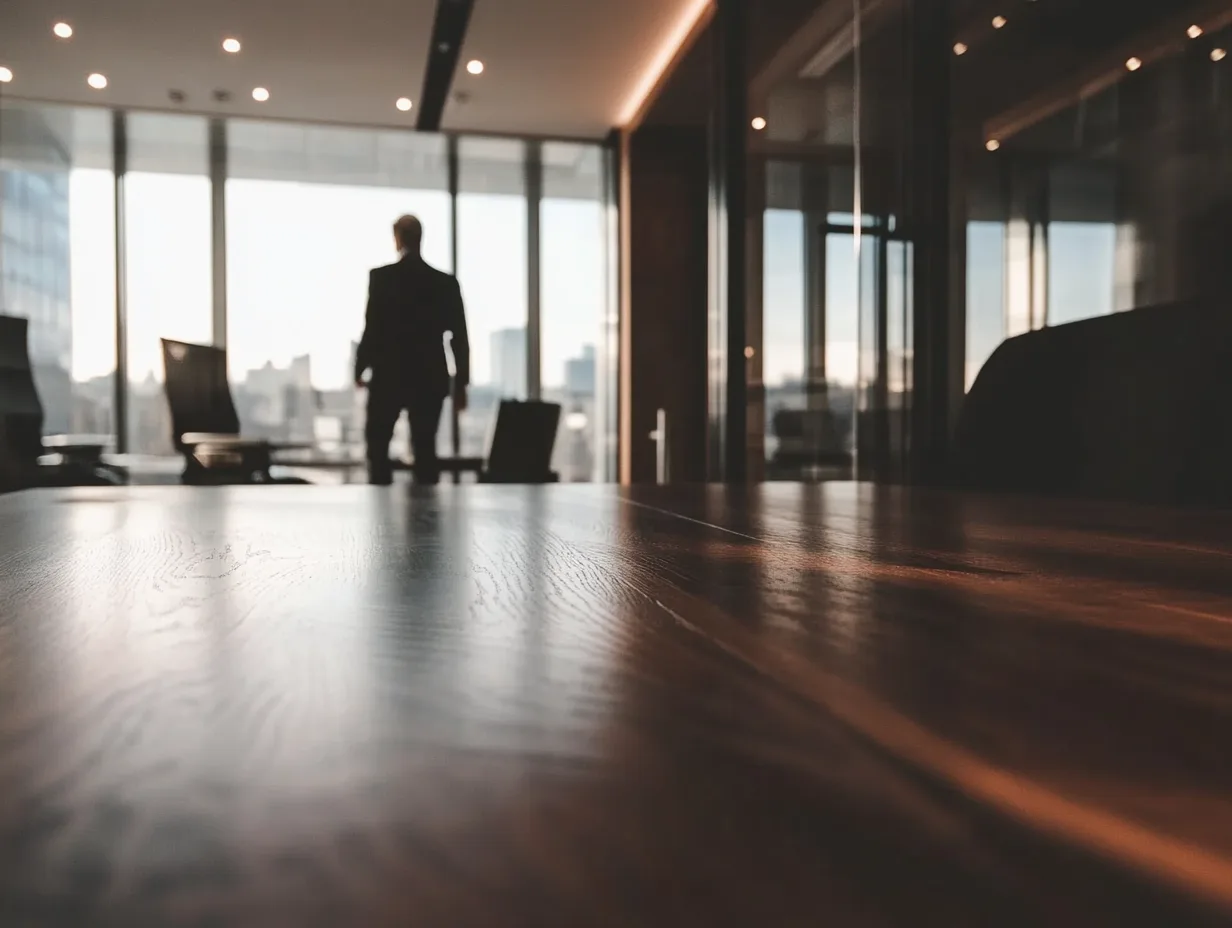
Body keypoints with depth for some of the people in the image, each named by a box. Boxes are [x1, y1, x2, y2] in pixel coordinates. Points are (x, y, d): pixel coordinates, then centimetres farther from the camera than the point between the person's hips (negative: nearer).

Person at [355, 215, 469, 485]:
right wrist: (461, 384, 6)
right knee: (425, 446, 7)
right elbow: (459, 336, 1)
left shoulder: (381, 276, -6)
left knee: (377, 442, 12)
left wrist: (360, 368, 4)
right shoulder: (446, 282, 2)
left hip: (389, 376, -2)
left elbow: (372, 327, -9)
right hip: (430, 379, 2)